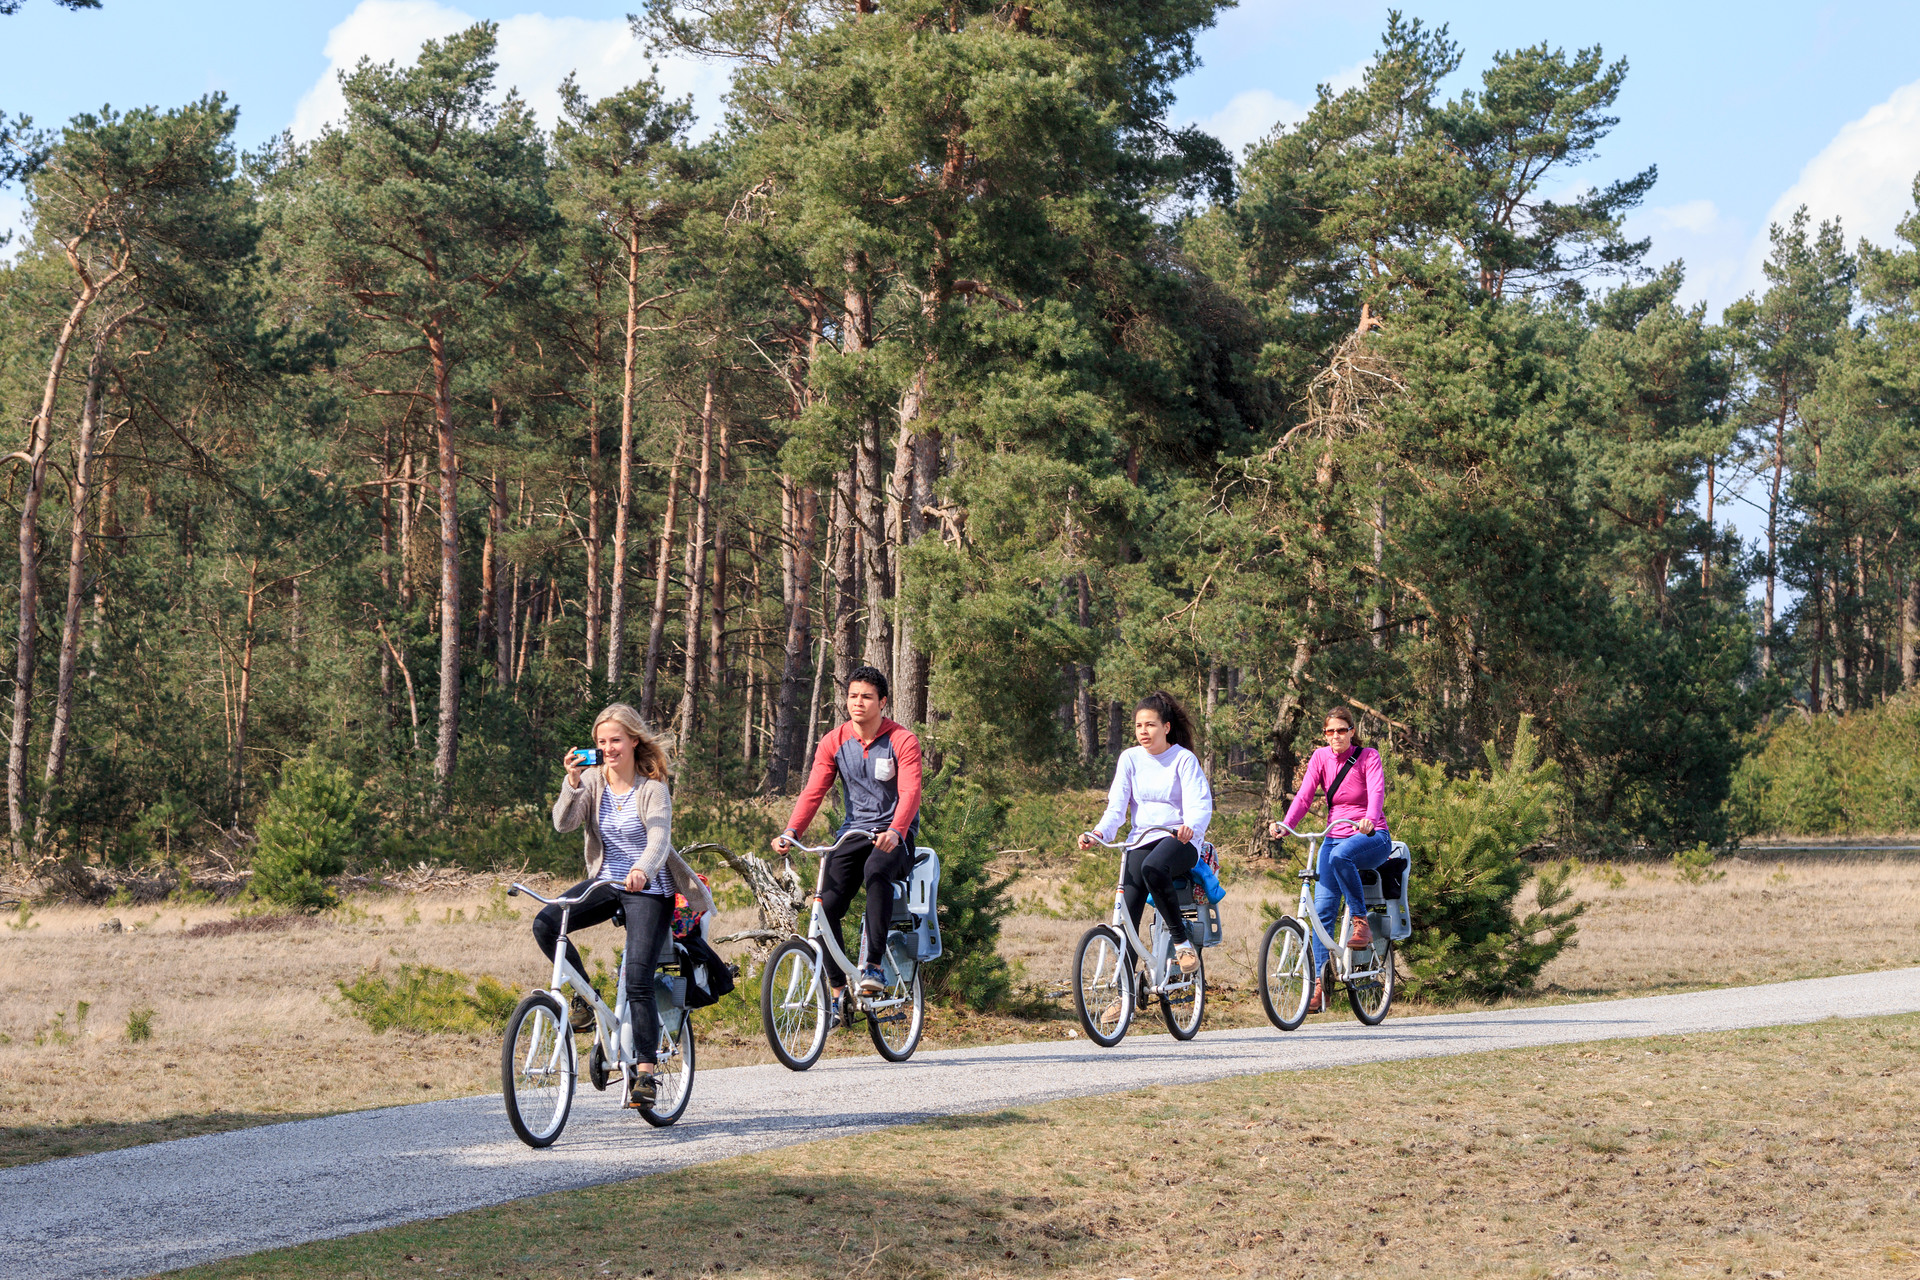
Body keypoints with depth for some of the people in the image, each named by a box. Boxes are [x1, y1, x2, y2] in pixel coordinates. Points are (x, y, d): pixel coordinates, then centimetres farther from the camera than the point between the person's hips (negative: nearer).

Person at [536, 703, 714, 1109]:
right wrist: (572, 783, -28)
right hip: (606, 882, 4)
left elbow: (659, 838, -24)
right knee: (545, 924, -21)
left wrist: (642, 869, -45)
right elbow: (563, 822, -12)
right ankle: (585, 996, 0)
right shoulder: (593, 779, 1)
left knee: (638, 980, -14)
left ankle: (646, 1071, -6)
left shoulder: (652, 788, -10)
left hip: (648, 890, -4)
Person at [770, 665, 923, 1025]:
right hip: (853, 833, 4)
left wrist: (895, 832, -39)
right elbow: (814, 790, -3)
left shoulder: (902, 741, -7)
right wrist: (790, 832, -20)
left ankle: (873, 965, -34)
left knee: (876, 870, -38)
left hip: (895, 836, -4)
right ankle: (838, 990, 0)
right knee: (827, 906, -15)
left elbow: (910, 792, -20)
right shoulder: (834, 742, 4)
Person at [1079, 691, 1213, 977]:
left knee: (1153, 868, -39)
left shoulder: (1184, 759, -2)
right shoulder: (1130, 759, 8)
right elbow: (1117, 804, 3)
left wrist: (1190, 827, -37)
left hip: (1178, 839, -3)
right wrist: (1099, 833, -18)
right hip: (1141, 840, 3)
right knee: (1127, 912, -17)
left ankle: (1181, 940, -25)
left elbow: (1200, 803, -13)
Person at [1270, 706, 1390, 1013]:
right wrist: (1284, 825, -25)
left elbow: (1377, 792, -23)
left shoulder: (1368, 757, -6)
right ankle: (1321, 983, -8)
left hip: (1372, 838, -4)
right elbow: (1304, 795, -7)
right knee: (1323, 908, -10)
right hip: (1335, 835, 4)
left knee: (1339, 855, -38)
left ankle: (1362, 924, -24)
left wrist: (1369, 819, -44)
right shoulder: (1321, 757, 4)